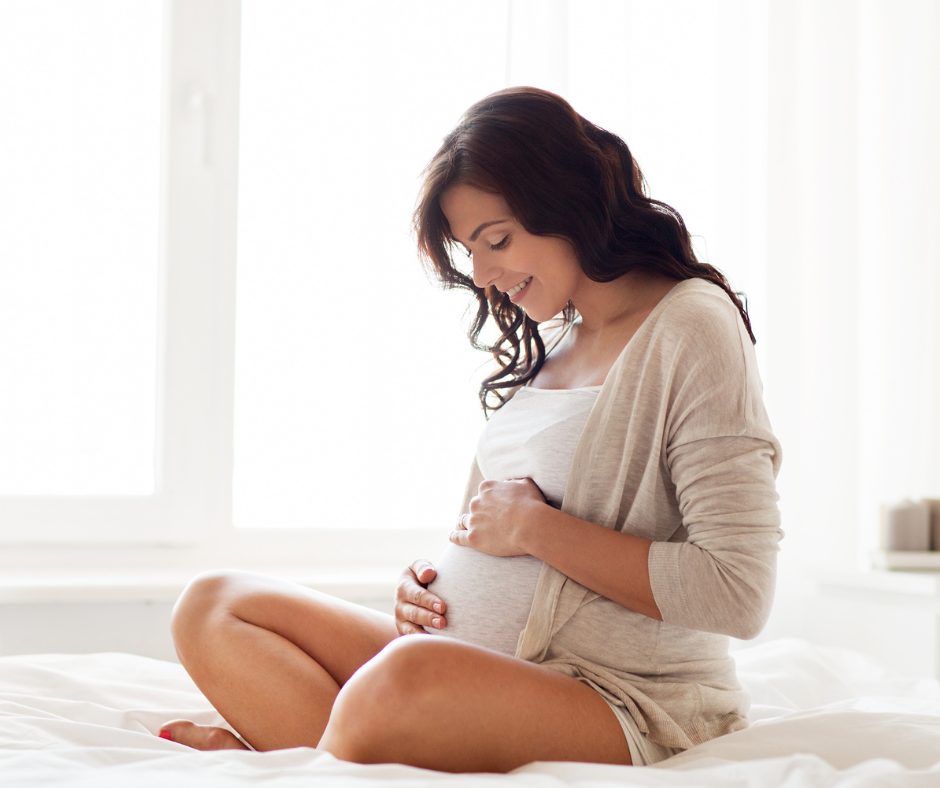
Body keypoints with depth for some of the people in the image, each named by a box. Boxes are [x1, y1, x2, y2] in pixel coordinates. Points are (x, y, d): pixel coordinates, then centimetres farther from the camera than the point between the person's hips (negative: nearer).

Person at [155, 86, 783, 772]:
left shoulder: (692, 329, -9)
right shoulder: (550, 344, 16)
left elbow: (738, 593, -18)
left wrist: (536, 528, -14)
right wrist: (433, 588, 2)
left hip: (620, 703, -8)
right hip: (475, 662, 9)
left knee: (406, 681, -38)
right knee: (213, 607, 1)